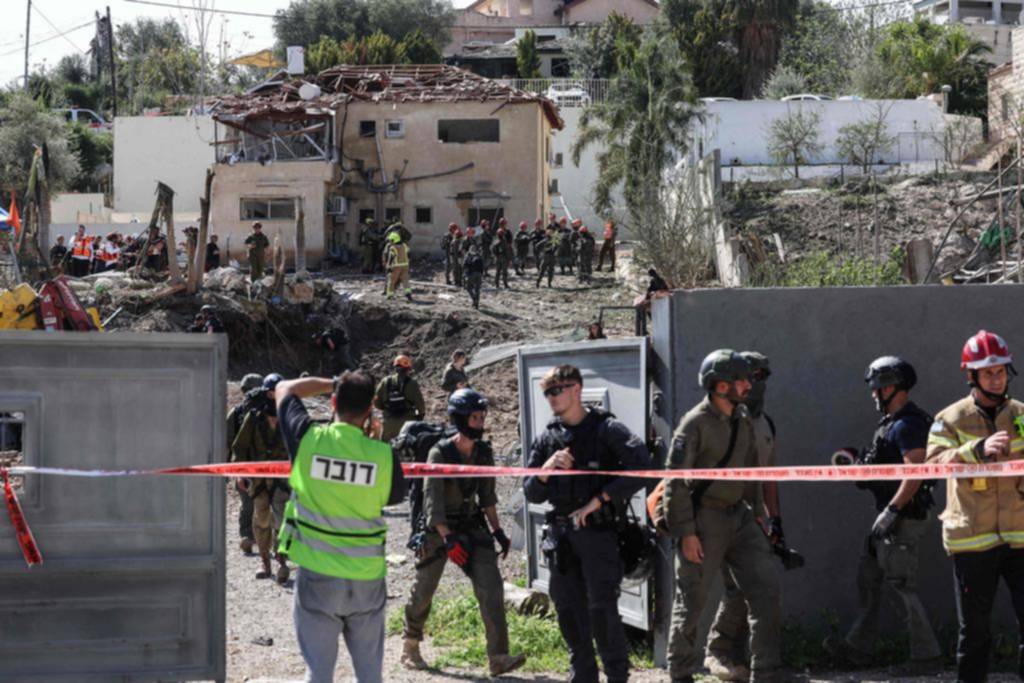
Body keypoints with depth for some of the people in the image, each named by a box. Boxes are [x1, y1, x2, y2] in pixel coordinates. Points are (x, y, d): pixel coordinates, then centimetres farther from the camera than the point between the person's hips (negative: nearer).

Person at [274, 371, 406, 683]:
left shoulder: (308, 440, -10)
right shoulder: (383, 455, -10)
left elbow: (284, 390, 7)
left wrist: (333, 384, 11)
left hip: (316, 576, 0)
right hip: (367, 580, 0)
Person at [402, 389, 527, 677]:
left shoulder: (484, 452, 0)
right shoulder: (440, 453, -17)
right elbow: (432, 498, -21)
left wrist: (497, 531, 7)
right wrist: (447, 539, -28)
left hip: (472, 526, 4)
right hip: (438, 529, -4)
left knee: (491, 587, -13)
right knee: (423, 591, 8)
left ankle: (498, 658, -17)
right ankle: (410, 647, 33)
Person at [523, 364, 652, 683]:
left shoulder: (607, 429, -4)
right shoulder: (548, 438, 12)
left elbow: (641, 469, -17)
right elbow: (532, 493, 12)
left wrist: (599, 499, -18)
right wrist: (546, 468, -9)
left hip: (599, 531, -5)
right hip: (562, 534, 6)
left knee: (602, 607, -11)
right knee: (568, 609, 7)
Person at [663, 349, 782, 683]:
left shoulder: (743, 419, 9)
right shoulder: (695, 424, -15)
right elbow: (675, 483, -15)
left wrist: (756, 511, 15)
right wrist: (686, 532, -18)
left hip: (739, 518, 7)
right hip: (704, 520, -7)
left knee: (766, 591, -1)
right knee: (692, 601, 1)